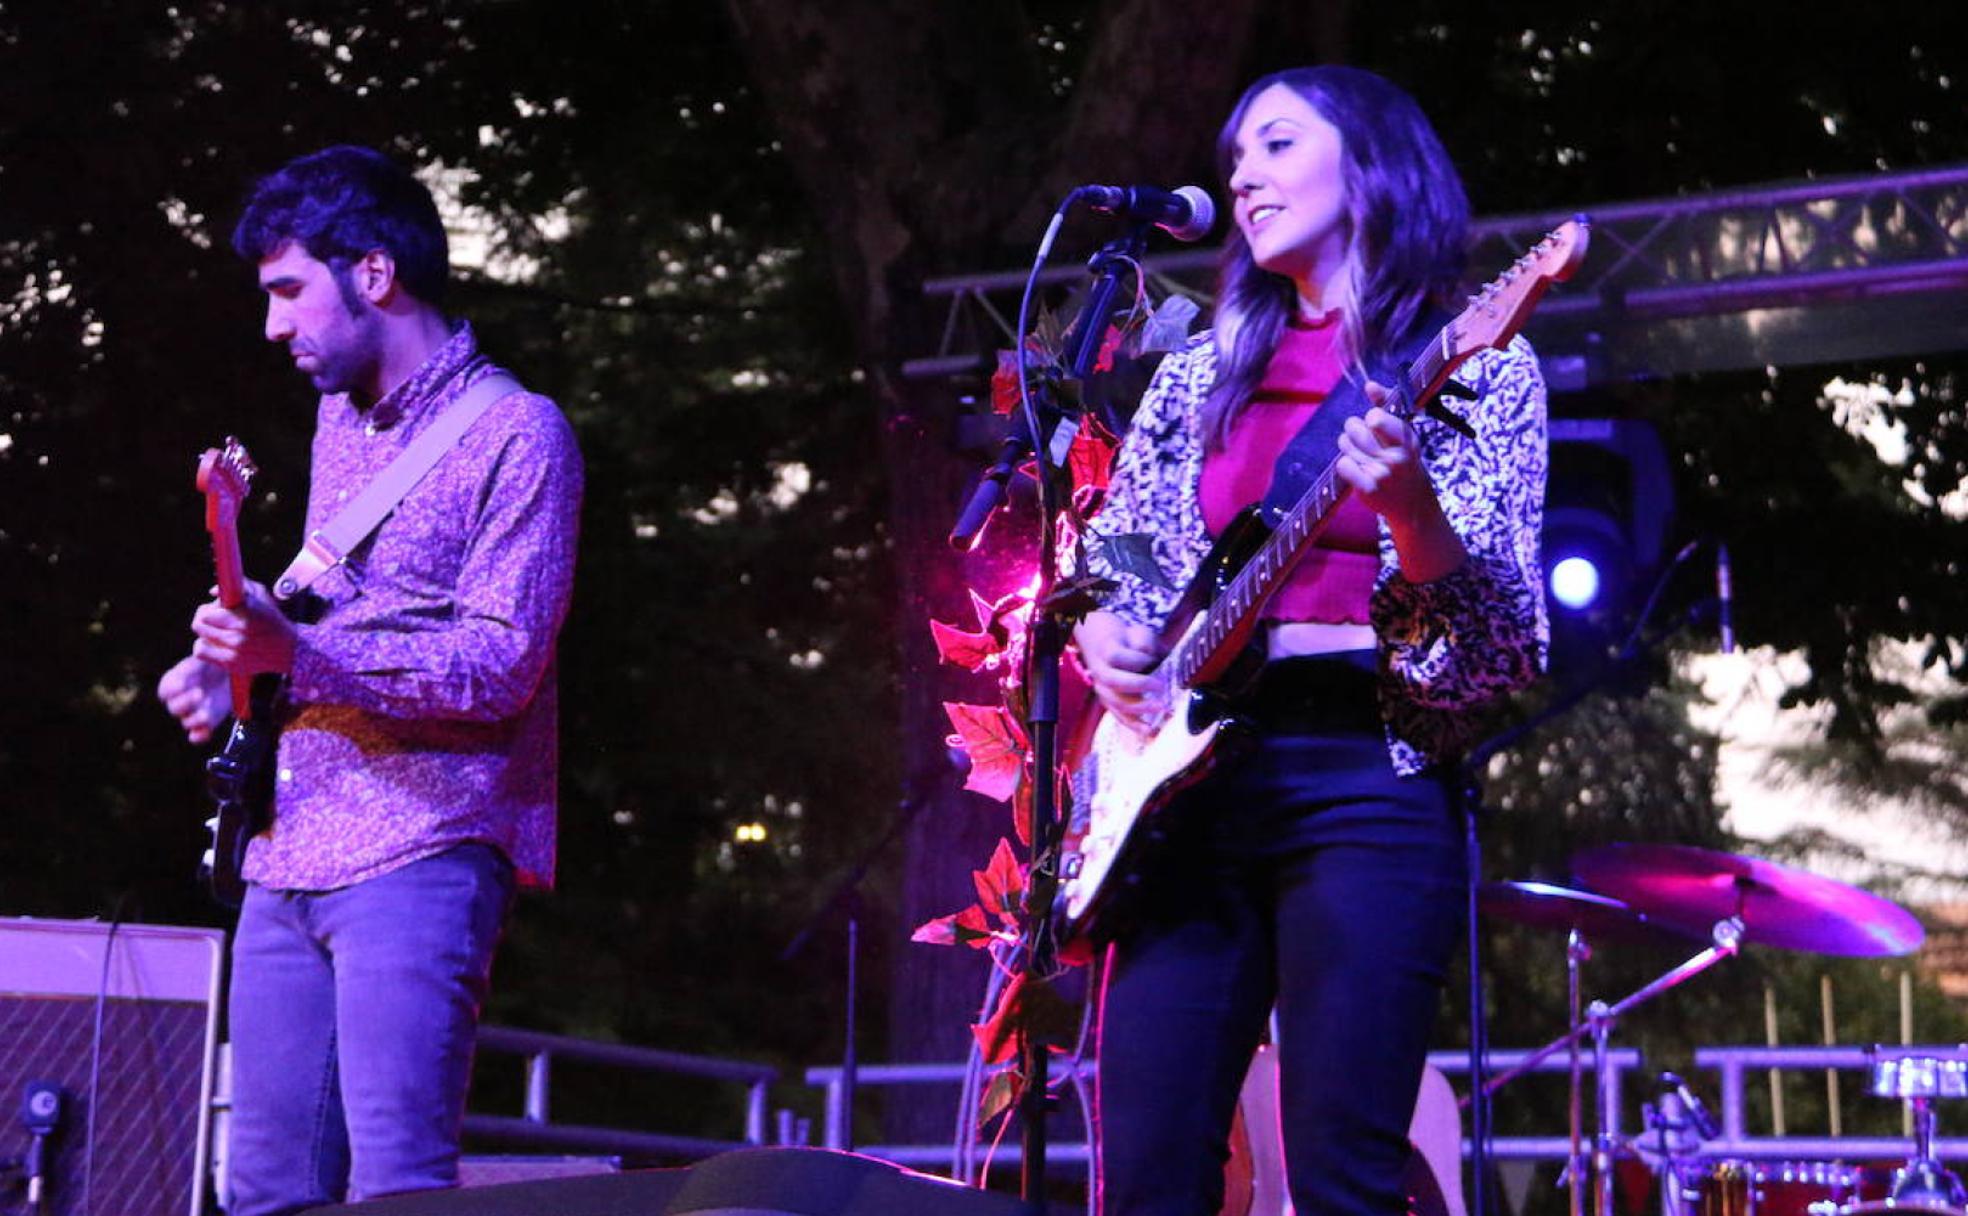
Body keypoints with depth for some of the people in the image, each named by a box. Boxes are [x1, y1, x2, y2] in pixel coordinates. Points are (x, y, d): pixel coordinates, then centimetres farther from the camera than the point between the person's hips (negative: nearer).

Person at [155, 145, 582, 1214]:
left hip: (418, 855, -8)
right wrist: (234, 668, 9)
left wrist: (297, 655, -26)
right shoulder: (339, 418, 19)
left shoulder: (514, 433, -7)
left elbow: (500, 664, -16)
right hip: (291, 859, 8)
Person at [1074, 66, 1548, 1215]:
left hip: (1369, 774, -4)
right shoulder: (1202, 373, 19)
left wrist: (1409, 506, -24)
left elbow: (1499, 627, -5)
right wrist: (1106, 640, 1)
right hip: (1191, 770, 5)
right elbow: (1104, 564, 24)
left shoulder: (1472, 363, 5)